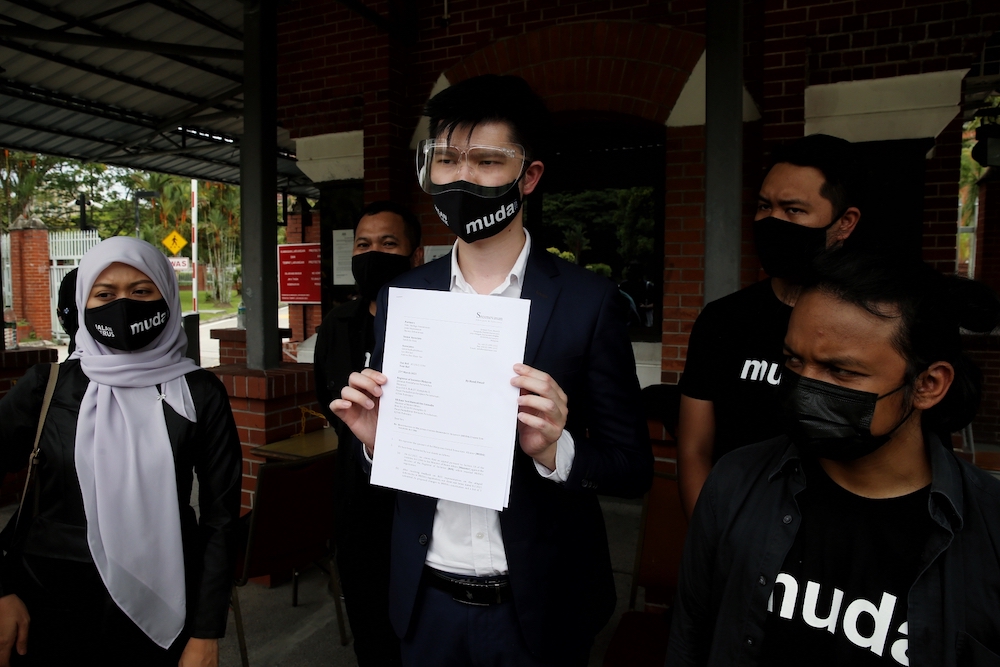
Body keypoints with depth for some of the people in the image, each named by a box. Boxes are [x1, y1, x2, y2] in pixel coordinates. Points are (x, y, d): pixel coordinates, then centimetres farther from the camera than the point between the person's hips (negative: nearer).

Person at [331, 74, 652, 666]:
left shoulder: (589, 300, -12)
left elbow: (633, 468, -8)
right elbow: (389, 453, 7)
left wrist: (554, 450, -26)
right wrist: (374, 436, -14)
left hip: (539, 609, -2)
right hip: (426, 601, 3)